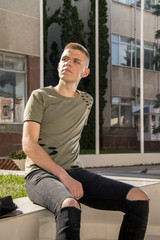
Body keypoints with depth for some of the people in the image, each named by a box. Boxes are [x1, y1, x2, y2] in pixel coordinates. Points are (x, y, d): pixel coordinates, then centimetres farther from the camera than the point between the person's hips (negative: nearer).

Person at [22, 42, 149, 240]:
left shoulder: (86, 101, 17)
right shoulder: (40, 97, 3)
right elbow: (29, 144, -8)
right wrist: (63, 176, -18)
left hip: (75, 171, 5)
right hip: (41, 173, -5)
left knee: (139, 199, -16)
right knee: (69, 207, -41)